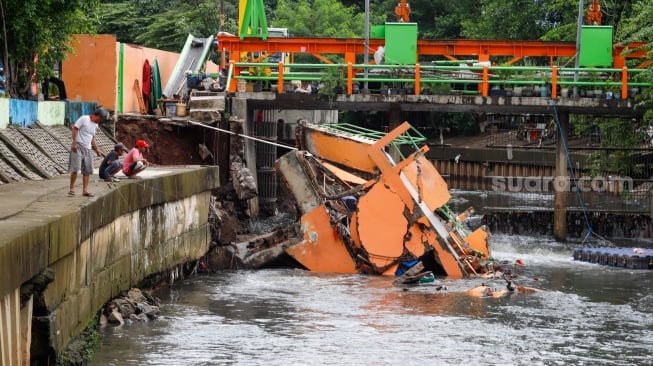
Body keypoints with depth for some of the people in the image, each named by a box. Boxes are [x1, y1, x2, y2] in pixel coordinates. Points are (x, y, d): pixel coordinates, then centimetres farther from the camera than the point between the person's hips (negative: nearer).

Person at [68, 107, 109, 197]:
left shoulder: (96, 125, 14)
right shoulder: (84, 119, -8)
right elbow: (75, 129, -12)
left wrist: (97, 149, 21)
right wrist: (74, 142, -18)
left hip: (87, 149, 8)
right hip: (78, 146, -8)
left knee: (87, 171, 5)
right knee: (75, 168, -11)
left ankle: (85, 190, 10)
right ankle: (72, 189, -4)